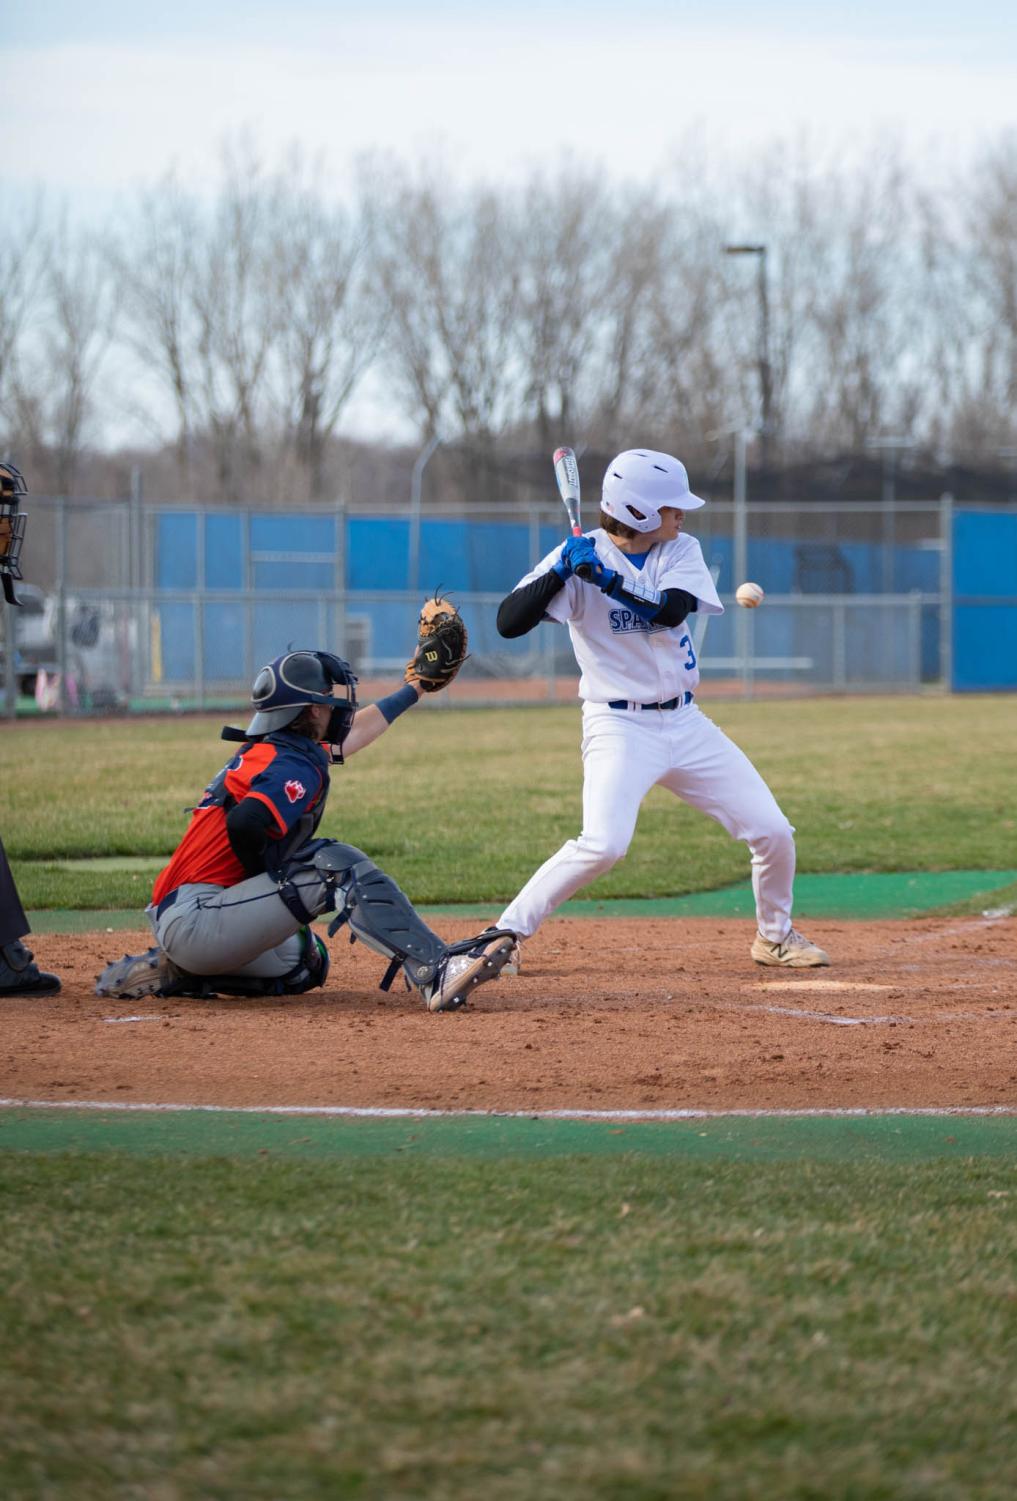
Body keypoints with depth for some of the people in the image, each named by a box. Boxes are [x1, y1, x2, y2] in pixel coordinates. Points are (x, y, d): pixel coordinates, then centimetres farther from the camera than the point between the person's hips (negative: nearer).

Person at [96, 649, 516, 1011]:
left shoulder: (264, 749, 18)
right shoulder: (298, 765, -12)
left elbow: (352, 732, 35)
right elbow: (245, 823, -31)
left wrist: (413, 688, 46)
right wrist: (274, 886, -14)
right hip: (195, 921, -10)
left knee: (304, 964, 33)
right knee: (336, 864, -20)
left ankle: (172, 971, 17)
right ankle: (436, 972, -38)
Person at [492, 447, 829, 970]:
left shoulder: (682, 552, 1)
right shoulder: (579, 557, -10)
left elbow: (672, 611, -19)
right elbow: (508, 623, -18)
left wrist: (607, 579, -30)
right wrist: (559, 573, -31)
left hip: (684, 723, 5)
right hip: (619, 726, -5)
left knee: (773, 832, 4)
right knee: (603, 844, -27)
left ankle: (775, 935, 28)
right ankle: (505, 934, -16)